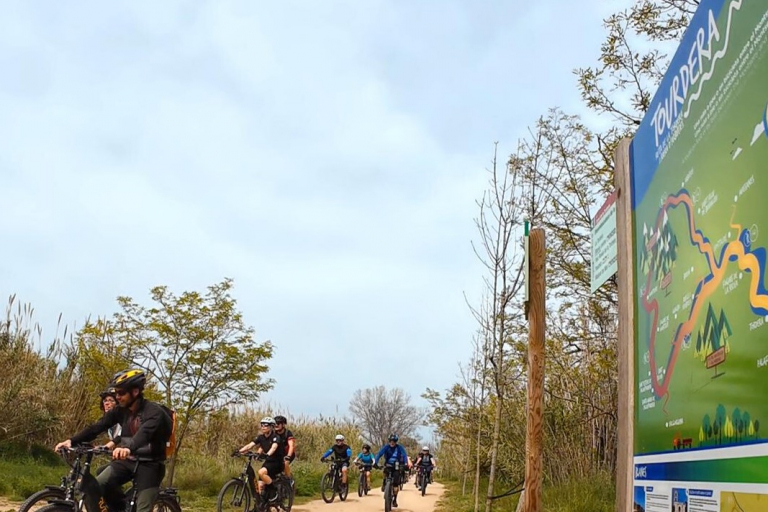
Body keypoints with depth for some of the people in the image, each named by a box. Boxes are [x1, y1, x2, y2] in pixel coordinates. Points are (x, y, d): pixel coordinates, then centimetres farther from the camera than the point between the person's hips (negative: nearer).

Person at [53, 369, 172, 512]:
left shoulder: (154, 411, -20)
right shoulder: (120, 411, 0)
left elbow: (144, 433, -39)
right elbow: (97, 427, -8)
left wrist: (128, 448, -60)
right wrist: (72, 441, -24)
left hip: (149, 464, -5)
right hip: (127, 460, 6)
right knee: (97, 486, -16)